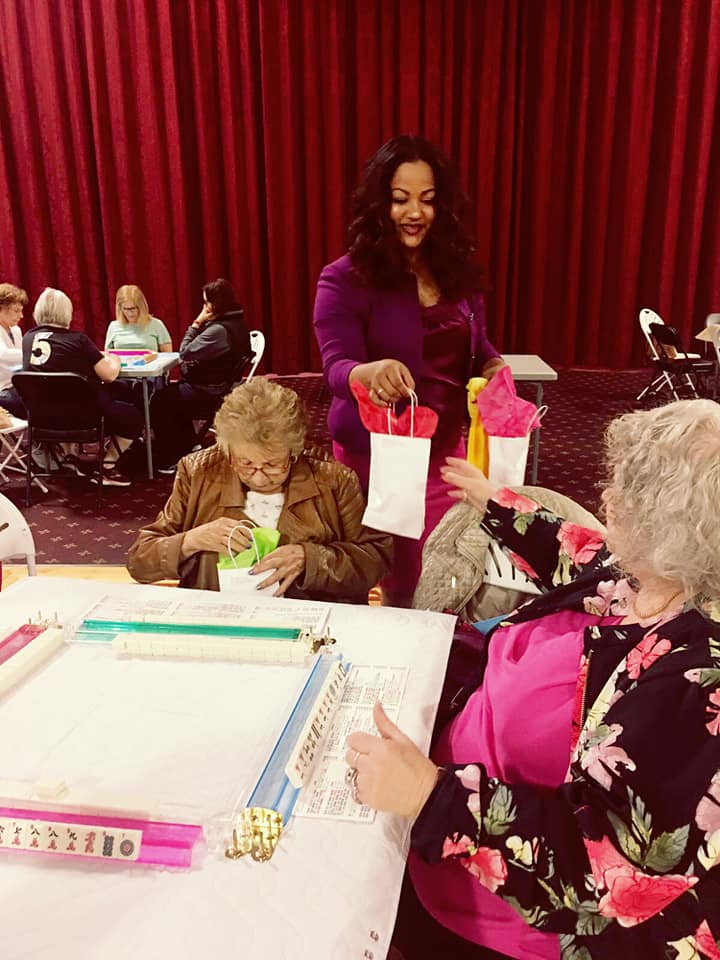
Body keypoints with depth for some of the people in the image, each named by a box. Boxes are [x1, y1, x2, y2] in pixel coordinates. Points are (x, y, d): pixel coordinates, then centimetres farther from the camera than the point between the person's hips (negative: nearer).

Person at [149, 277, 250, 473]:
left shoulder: (219, 330, -27)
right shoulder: (235, 323, 6)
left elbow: (186, 353, -21)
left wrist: (196, 323, -15)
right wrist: (200, 324, -3)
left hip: (208, 394, -11)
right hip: (219, 386, 11)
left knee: (159, 403, 2)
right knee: (169, 395, 24)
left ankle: (169, 461, 12)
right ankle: (188, 446, 28)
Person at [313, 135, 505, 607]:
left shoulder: (456, 270, 4)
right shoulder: (345, 279, -12)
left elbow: (478, 348, 14)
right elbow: (337, 367, -22)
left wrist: (494, 367, -8)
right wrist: (370, 373, -45)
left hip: (446, 448, 5)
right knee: (405, 585, 6)